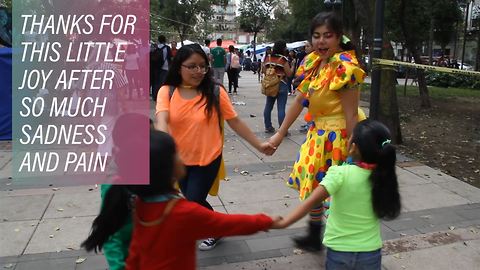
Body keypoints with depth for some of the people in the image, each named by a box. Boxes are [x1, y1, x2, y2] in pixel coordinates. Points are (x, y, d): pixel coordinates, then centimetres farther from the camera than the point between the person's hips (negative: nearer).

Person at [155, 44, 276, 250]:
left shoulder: (215, 91, -12)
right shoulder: (167, 91, -9)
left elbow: (235, 121, -6)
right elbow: (162, 120, -25)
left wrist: (259, 145, -5)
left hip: (207, 159, -3)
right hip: (179, 159, 4)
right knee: (191, 201, 21)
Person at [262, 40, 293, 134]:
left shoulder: (268, 58, 3)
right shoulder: (283, 59, -12)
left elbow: (263, 71, 9)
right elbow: (289, 73, -11)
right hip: (281, 84, -6)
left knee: (268, 106, 15)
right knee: (281, 108, -4)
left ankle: (268, 127, 22)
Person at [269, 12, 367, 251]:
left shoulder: (344, 67, -22)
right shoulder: (313, 62, 4)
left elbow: (351, 114, -23)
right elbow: (299, 100, 7)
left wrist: (353, 151, -23)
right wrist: (280, 133, 8)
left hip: (339, 136, -9)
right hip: (319, 132, 9)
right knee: (311, 182, 21)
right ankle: (314, 236, 42)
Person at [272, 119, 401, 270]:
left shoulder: (340, 174, -20)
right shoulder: (383, 178, -9)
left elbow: (312, 202, -26)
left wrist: (283, 223, -25)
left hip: (339, 251, -2)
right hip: (370, 253, 2)